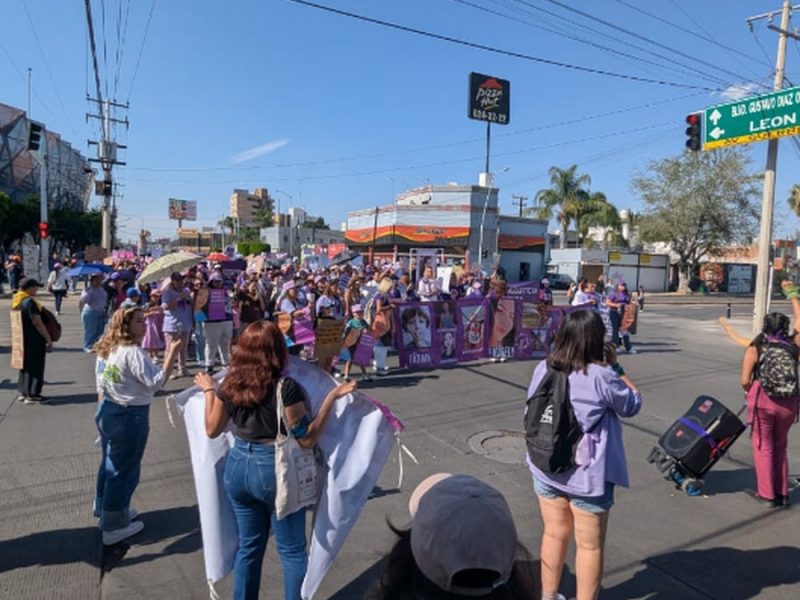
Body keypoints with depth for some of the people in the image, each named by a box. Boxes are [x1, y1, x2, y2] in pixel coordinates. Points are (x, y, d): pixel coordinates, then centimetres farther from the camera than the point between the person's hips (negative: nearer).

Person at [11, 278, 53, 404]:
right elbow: (37, 322, -20)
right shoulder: (30, 302, -19)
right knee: (35, 367, -1)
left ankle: (22, 392, 26)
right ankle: (32, 395, 3)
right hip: (34, 341, -9)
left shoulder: (16, 301, 10)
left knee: (25, 366, 19)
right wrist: (48, 338, -14)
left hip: (21, 339, 9)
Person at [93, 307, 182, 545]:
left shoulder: (106, 349, 6)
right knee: (125, 470, 4)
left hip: (107, 411, 10)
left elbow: (101, 387, 13)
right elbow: (156, 383, -25)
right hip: (130, 417, -9)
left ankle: (106, 511, 43)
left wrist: (104, 409, 23)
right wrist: (172, 353, -24)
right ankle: (114, 528, 17)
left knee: (110, 463, 24)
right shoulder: (133, 352, -23)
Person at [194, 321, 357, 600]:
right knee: (292, 550, 12)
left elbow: (212, 429, 8)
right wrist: (332, 397, -18)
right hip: (276, 471, -5)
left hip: (238, 467, 6)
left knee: (248, 546, 22)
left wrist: (209, 391, 18)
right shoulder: (286, 387, -20)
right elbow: (307, 439, -16)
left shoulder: (230, 385, -4)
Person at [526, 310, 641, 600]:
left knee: (555, 533, 23)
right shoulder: (601, 376, -21)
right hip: (587, 474, -5)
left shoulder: (542, 369, -7)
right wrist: (615, 368, 4)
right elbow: (632, 406, -3)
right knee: (590, 545, 15)